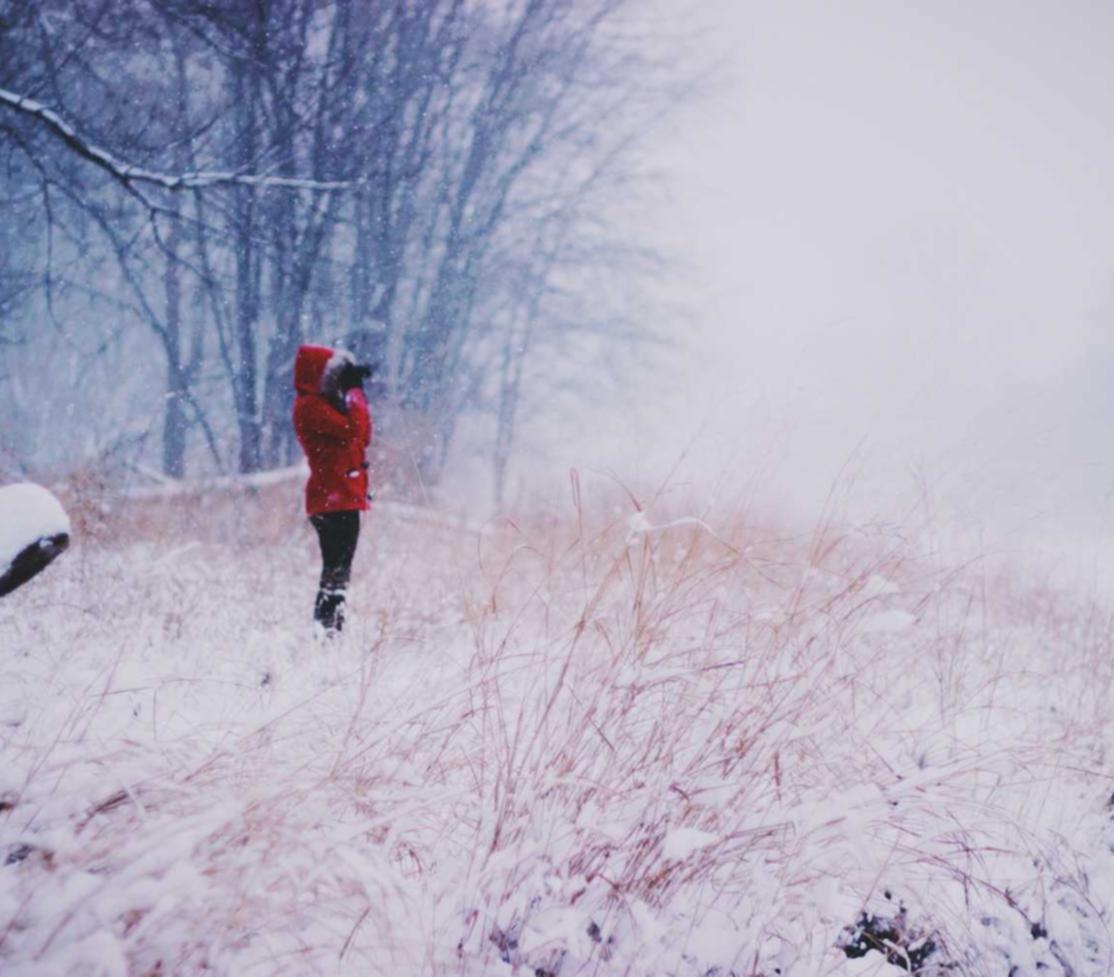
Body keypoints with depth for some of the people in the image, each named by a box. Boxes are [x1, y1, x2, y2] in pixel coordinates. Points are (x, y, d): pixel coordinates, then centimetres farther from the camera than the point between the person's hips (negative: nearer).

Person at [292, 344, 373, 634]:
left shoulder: (327, 403, 21)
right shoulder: (310, 406, -10)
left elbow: (363, 436, 17)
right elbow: (352, 430, -20)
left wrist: (356, 391, 11)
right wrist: (355, 392, -9)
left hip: (345, 497, 10)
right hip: (334, 498, -10)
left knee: (338, 569, 12)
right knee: (337, 569, -12)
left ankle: (328, 629, 15)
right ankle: (325, 626, -13)